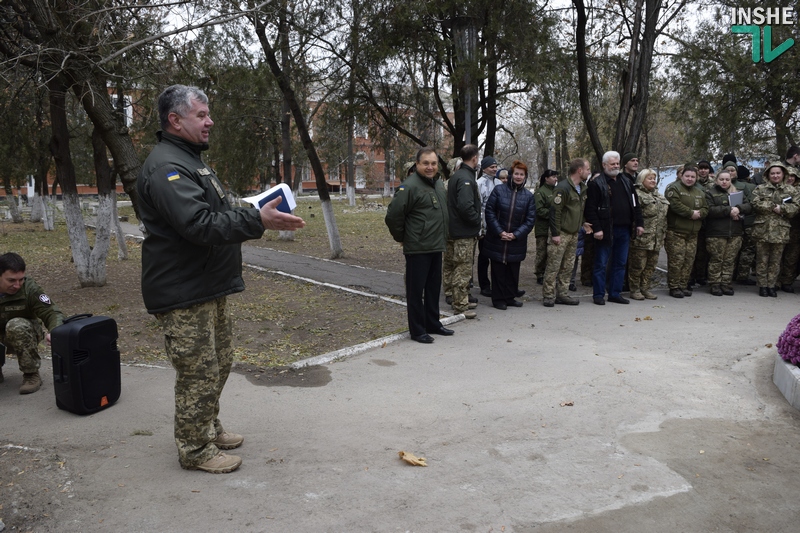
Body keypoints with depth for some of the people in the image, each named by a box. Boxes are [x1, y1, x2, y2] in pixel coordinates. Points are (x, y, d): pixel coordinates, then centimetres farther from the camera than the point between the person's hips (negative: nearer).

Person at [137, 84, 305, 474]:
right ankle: (195, 450, 15)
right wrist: (257, 221, -33)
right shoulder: (165, 167, -18)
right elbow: (198, 224, -29)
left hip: (209, 288, 11)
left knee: (218, 365, 20)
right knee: (199, 372, -1)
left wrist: (253, 216, 13)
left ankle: (209, 430, 36)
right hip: (183, 294, -11)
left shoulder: (190, 160, 18)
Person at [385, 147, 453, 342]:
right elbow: (393, 216, -18)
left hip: (436, 247, 8)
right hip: (418, 249, -8)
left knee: (434, 287, 17)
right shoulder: (410, 186, -16)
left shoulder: (439, 185, 11)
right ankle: (417, 330, 9)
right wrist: (402, 237, -8)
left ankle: (432, 324, 30)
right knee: (416, 290, 1)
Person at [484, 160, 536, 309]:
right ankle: (498, 299, 12)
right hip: (497, 239, -2)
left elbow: (530, 219, 1)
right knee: (498, 269, 3)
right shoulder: (499, 190, -3)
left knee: (513, 270, 10)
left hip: (516, 241, 2)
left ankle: (510, 297, 23)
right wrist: (500, 232, -12)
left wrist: (515, 235, -10)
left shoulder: (528, 196, 4)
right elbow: (490, 212, -5)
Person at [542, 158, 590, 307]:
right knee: (553, 266, -4)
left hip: (574, 234, 8)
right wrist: (555, 233, -18)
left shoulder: (583, 188, 13)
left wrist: (582, 224, 12)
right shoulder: (563, 187, -15)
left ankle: (562, 294, 18)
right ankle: (548, 296, 2)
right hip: (561, 234, -8)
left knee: (568, 267, 11)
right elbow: (555, 211, -17)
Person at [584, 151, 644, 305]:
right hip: (606, 230, -6)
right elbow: (590, 209, -12)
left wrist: (639, 223, 9)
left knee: (620, 263, 10)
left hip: (624, 230, 6)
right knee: (601, 263, 1)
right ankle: (598, 294, 10)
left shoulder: (626, 182, 15)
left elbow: (635, 205, 18)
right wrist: (596, 228, -18)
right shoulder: (596, 184, -6)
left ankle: (615, 293, 20)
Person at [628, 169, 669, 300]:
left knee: (651, 265, 12)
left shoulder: (659, 196, 20)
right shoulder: (637, 194, -8)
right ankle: (635, 289, 7)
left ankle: (646, 288, 21)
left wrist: (663, 233, 20)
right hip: (641, 238, -8)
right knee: (638, 265, -2)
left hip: (656, 238, 8)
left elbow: (664, 214, 26)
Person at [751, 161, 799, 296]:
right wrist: (774, 207, -12)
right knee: (762, 260, 3)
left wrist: (781, 209, -14)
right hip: (762, 229, -1)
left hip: (780, 231, 1)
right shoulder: (760, 189, 6)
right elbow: (756, 204, -9)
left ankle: (771, 285, 15)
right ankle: (762, 285, 11)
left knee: (775, 261, 7)